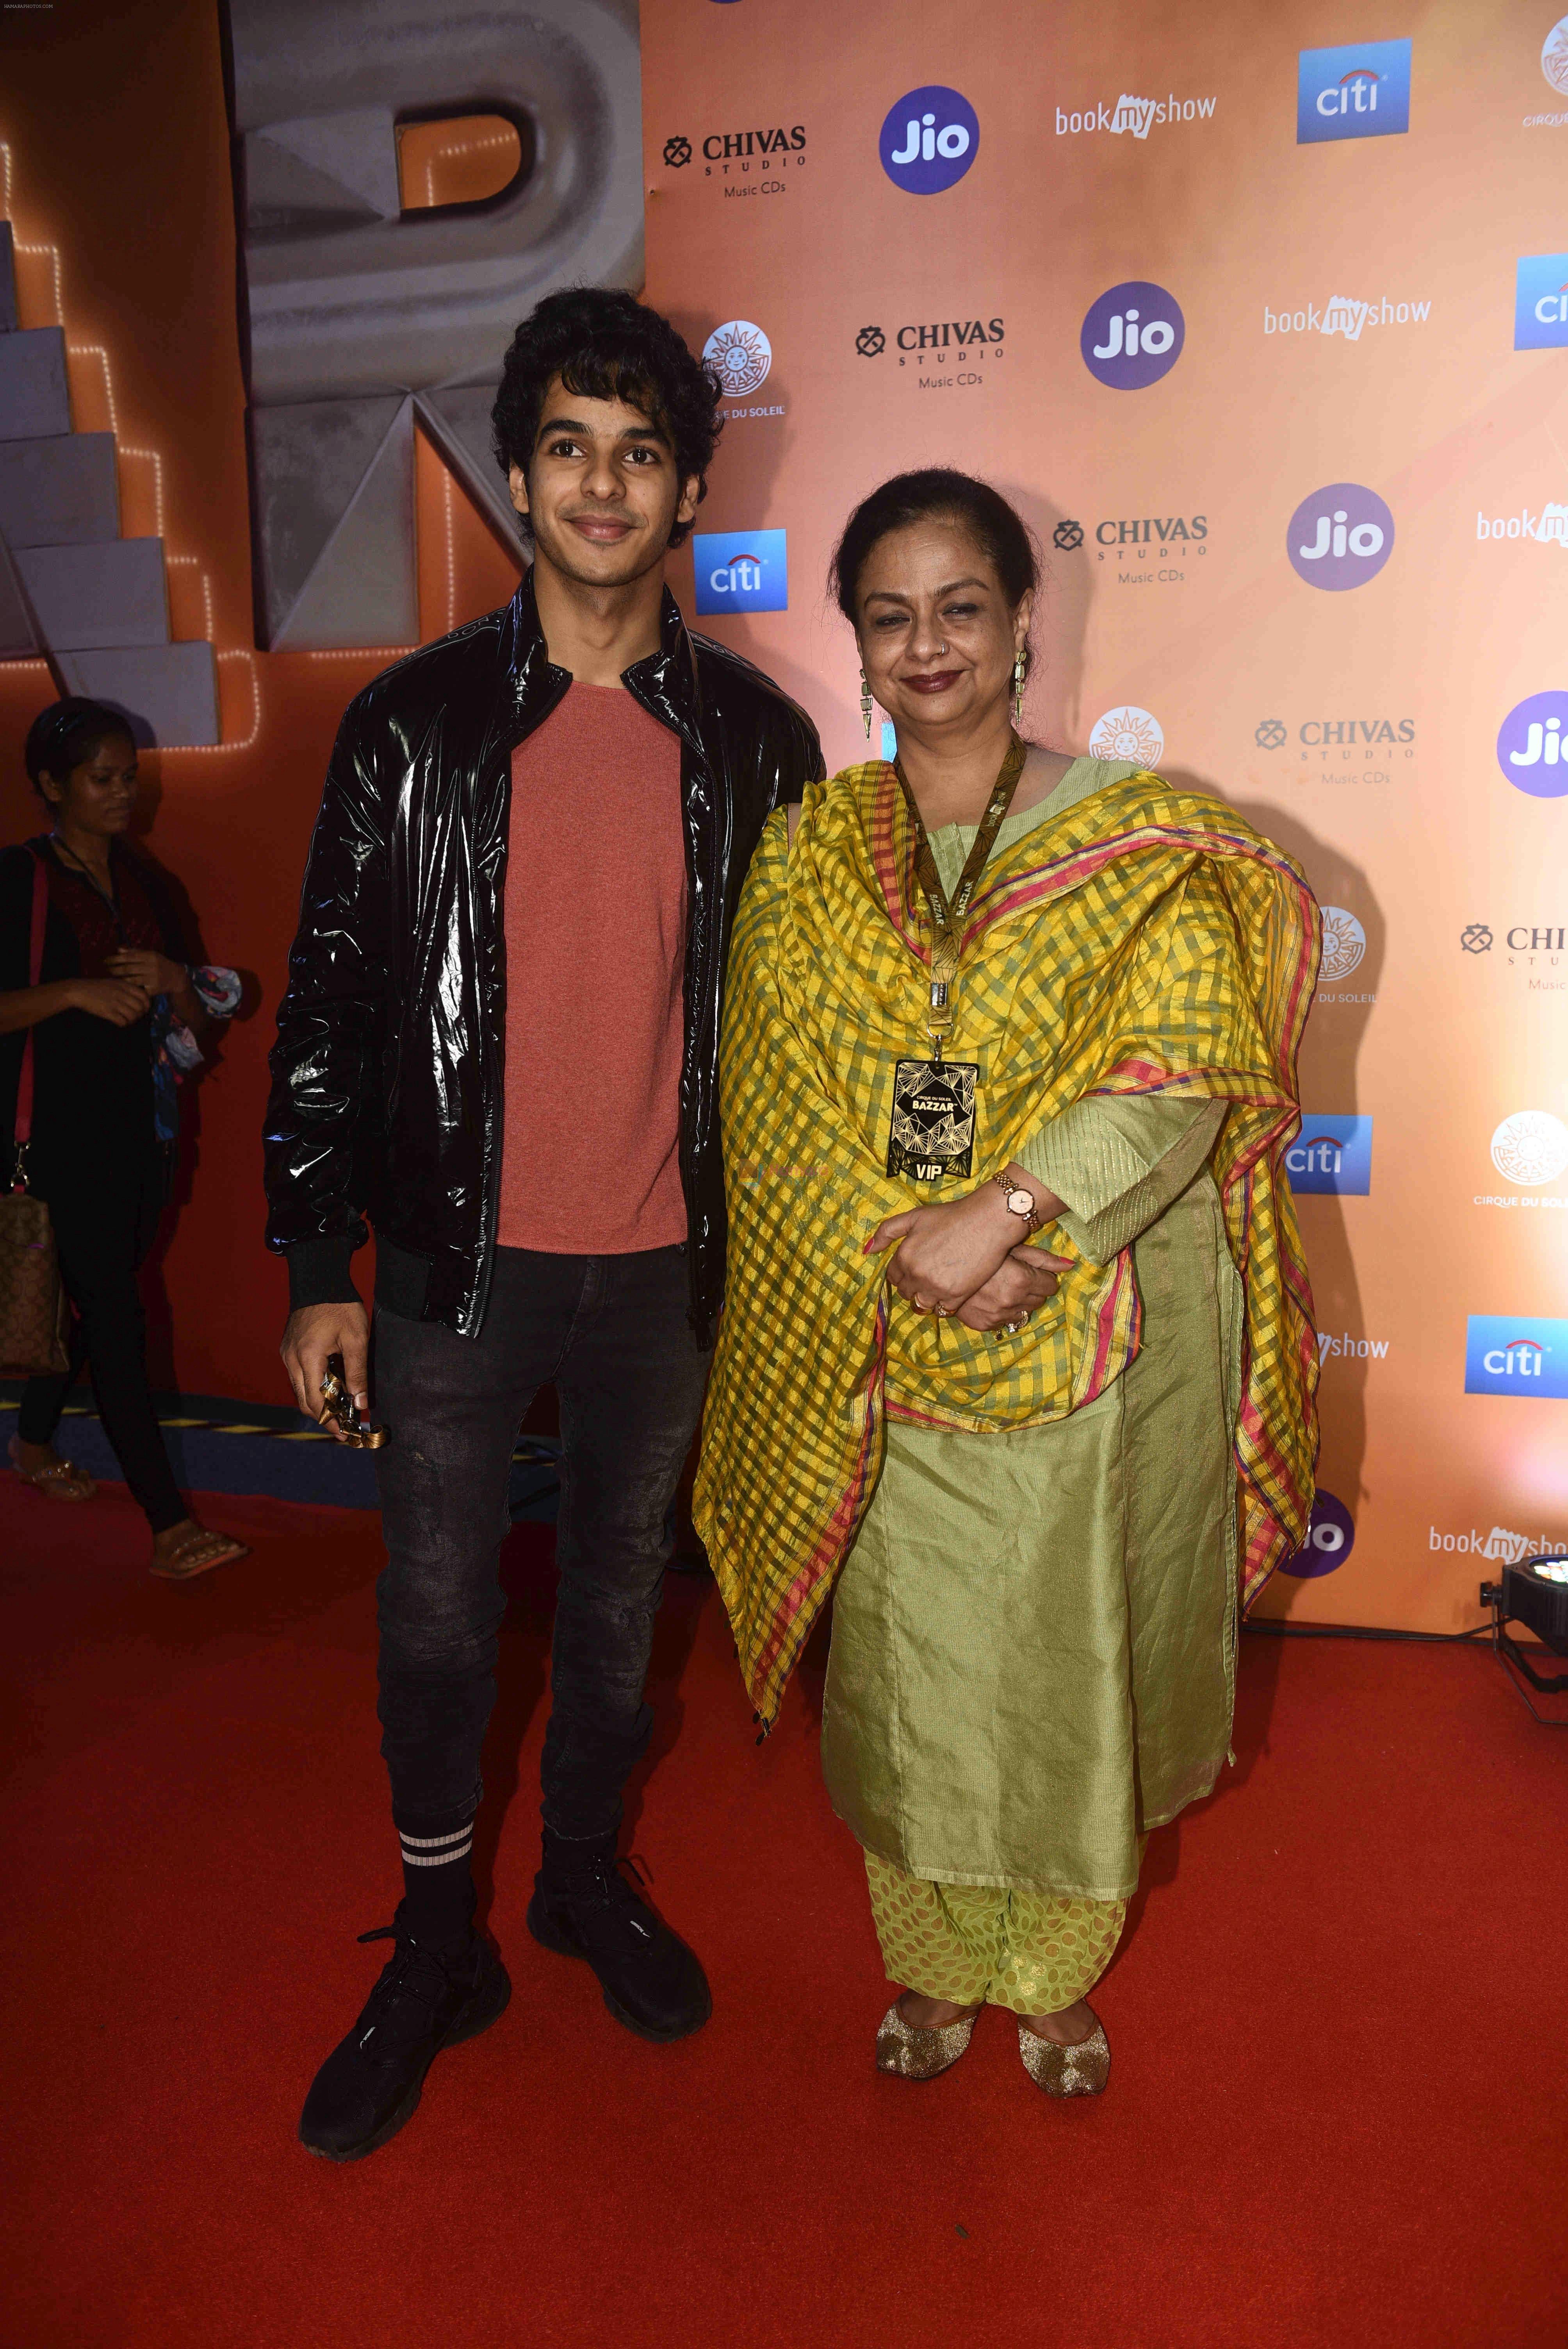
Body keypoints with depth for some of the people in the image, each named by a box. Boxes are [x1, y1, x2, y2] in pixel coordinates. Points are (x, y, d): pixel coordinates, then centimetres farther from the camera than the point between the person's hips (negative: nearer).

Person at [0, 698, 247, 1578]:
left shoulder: (143, 880, 12)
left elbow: (196, 1019, 15)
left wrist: (177, 984, -5)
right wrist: (74, 992, -22)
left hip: (141, 1124, 6)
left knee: (93, 1299, 16)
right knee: (116, 1314, -9)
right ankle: (170, 1524, -8)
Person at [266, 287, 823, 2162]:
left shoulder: (754, 739, 1)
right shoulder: (414, 723, -3)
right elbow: (331, 1002, -2)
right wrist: (318, 1266, -3)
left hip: (666, 1265, 1)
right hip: (461, 1257, -1)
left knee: (621, 1586, 17)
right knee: (437, 1610, 10)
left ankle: (586, 1874, 42)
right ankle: (437, 1944, 34)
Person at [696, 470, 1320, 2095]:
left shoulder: (1138, 846, -1)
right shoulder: (806, 856, 4)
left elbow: (1180, 1078, -12)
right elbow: (780, 1105, -4)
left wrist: (1010, 1212, -25)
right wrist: (917, 1255, -18)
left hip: (1103, 1343, -1)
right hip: (882, 1357, 1)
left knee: (1071, 1667, 12)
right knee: (910, 1671, 12)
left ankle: (1058, 1973, 38)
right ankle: (932, 1965, 37)